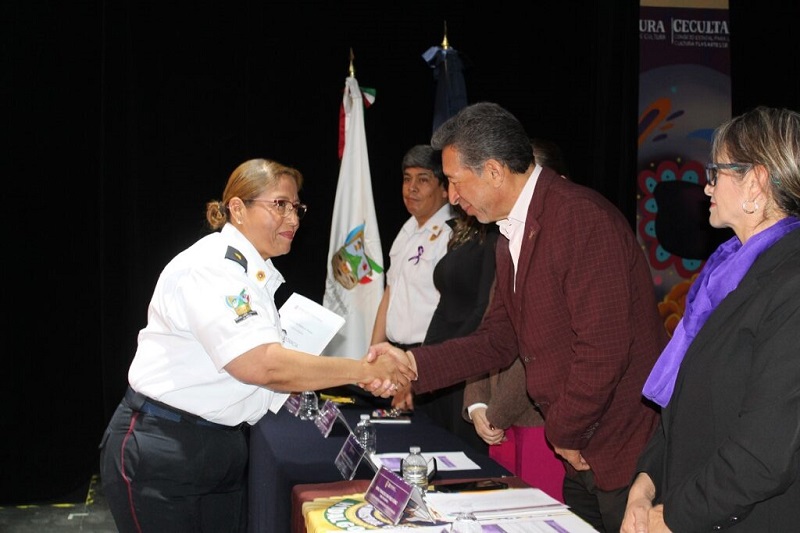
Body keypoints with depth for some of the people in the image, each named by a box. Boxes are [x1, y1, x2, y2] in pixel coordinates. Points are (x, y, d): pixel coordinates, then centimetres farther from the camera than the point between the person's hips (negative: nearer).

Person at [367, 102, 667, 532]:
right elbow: (498, 341, 11)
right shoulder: (511, 235, 10)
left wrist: (564, 433, -13)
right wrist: (413, 363, -1)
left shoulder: (583, 218, -21)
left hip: (627, 450, -9)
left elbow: (603, 349, -25)